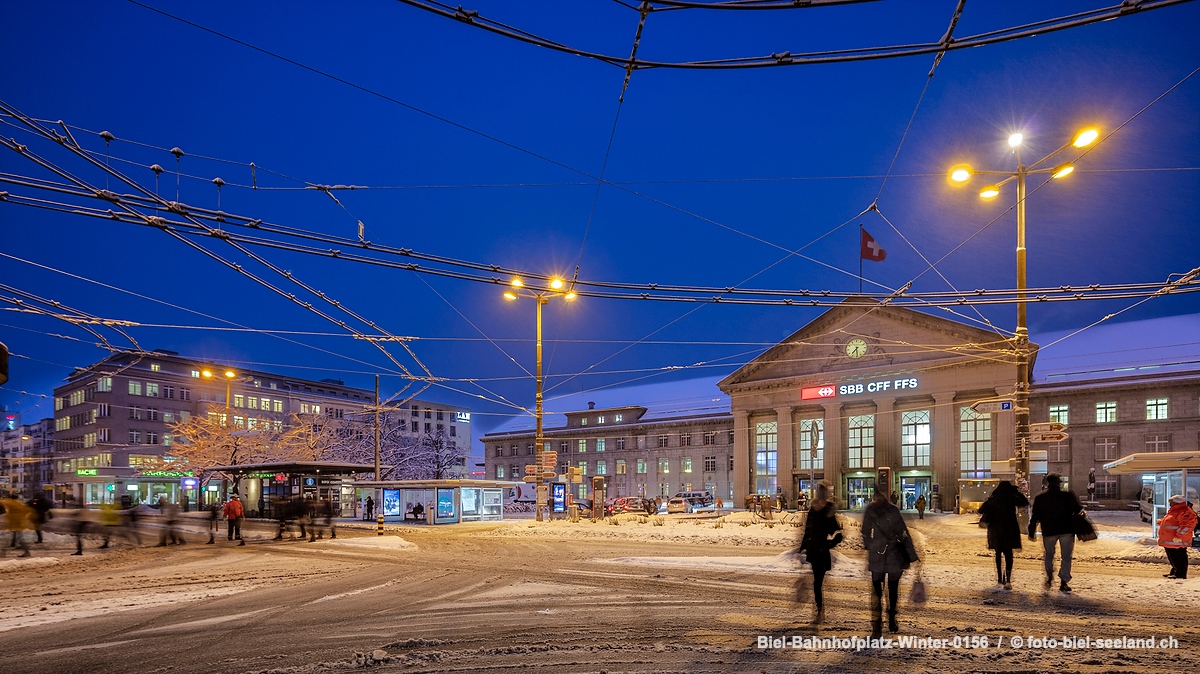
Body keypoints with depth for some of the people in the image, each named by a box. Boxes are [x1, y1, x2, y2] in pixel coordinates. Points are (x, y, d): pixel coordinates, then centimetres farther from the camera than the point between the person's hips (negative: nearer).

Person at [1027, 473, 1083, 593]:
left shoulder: (1039, 497, 4)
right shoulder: (1068, 495, -2)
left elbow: (1035, 517, 6)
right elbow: (1078, 509, -8)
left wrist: (1032, 532, 12)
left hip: (1049, 531, 1)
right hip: (1067, 530, -1)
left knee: (1049, 555, 18)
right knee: (1066, 556, 8)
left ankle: (1049, 578, 7)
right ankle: (1064, 583, 6)